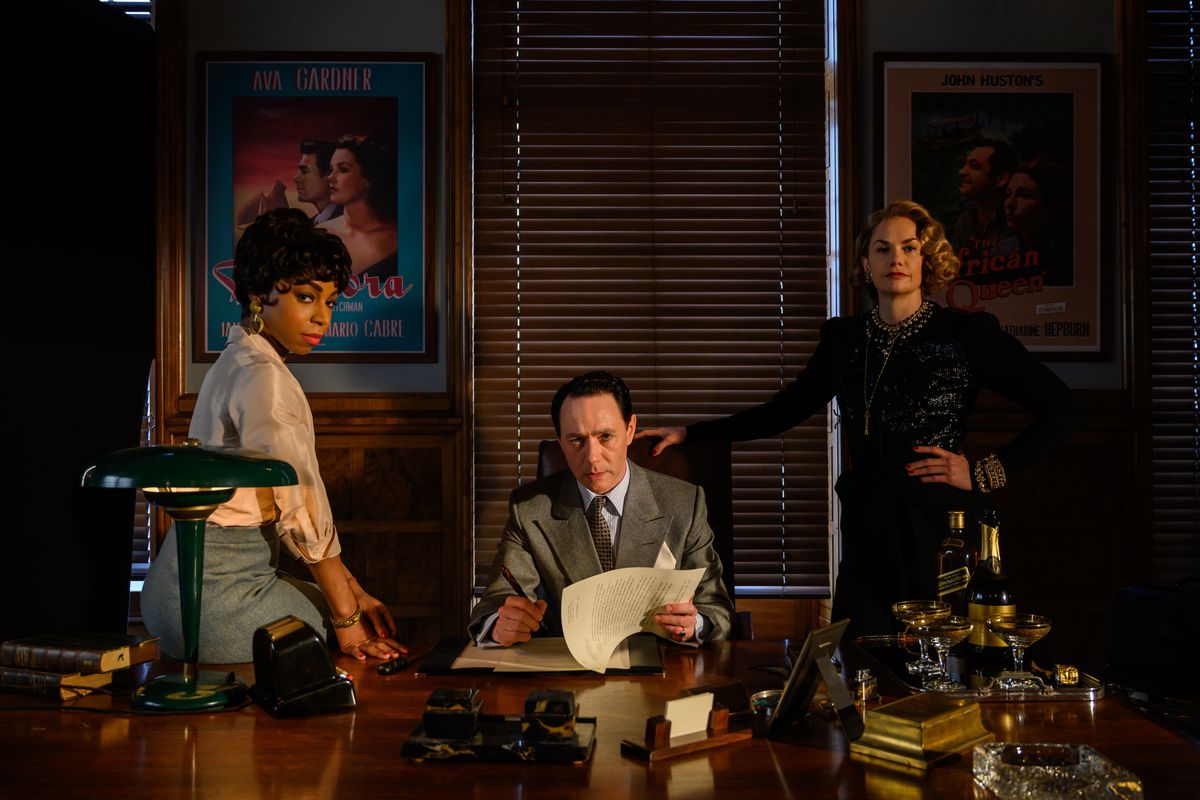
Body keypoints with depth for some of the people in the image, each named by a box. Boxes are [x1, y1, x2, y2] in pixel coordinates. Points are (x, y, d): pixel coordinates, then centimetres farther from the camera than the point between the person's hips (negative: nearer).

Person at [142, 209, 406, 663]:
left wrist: (353, 591, 10)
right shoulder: (265, 378, -18)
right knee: (362, 651, -1)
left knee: (358, 616, 17)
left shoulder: (238, 362, 13)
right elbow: (302, 511, -19)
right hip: (222, 590, -10)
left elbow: (291, 503, 13)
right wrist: (346, 616, -12)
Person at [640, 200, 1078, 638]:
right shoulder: (843, 337, 9)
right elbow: (783, 411, 15)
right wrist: (689, 433, 9)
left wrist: (987, 473, -4)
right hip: (867, 537, 3)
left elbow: (1060, 408, 2)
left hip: (940, 534, -3)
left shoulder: (968, 333, -2)